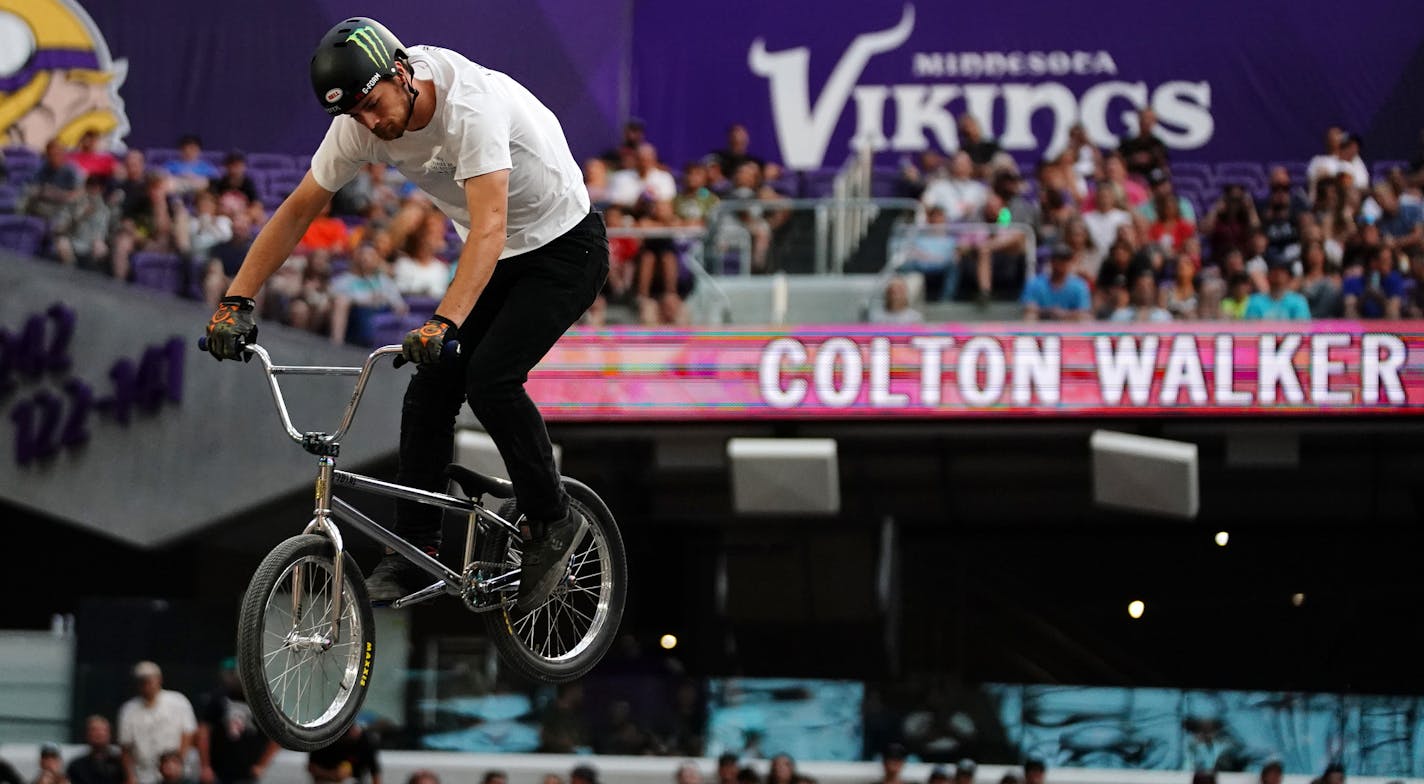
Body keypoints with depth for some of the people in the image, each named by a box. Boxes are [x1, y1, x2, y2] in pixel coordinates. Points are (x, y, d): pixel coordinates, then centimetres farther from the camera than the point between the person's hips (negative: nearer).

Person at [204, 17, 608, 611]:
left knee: (490, 377, -23)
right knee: (430, 389, -4)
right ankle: (415, 552, 4)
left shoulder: (471, 107, -35)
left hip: (565, 249, -7)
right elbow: (298, 211, -5)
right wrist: (236, 302, -14)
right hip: (499, 257, 7)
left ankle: (553, 522, -4)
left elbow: (489, 228, -45)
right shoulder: (361, 122, -13)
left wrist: (444, 324, -57)